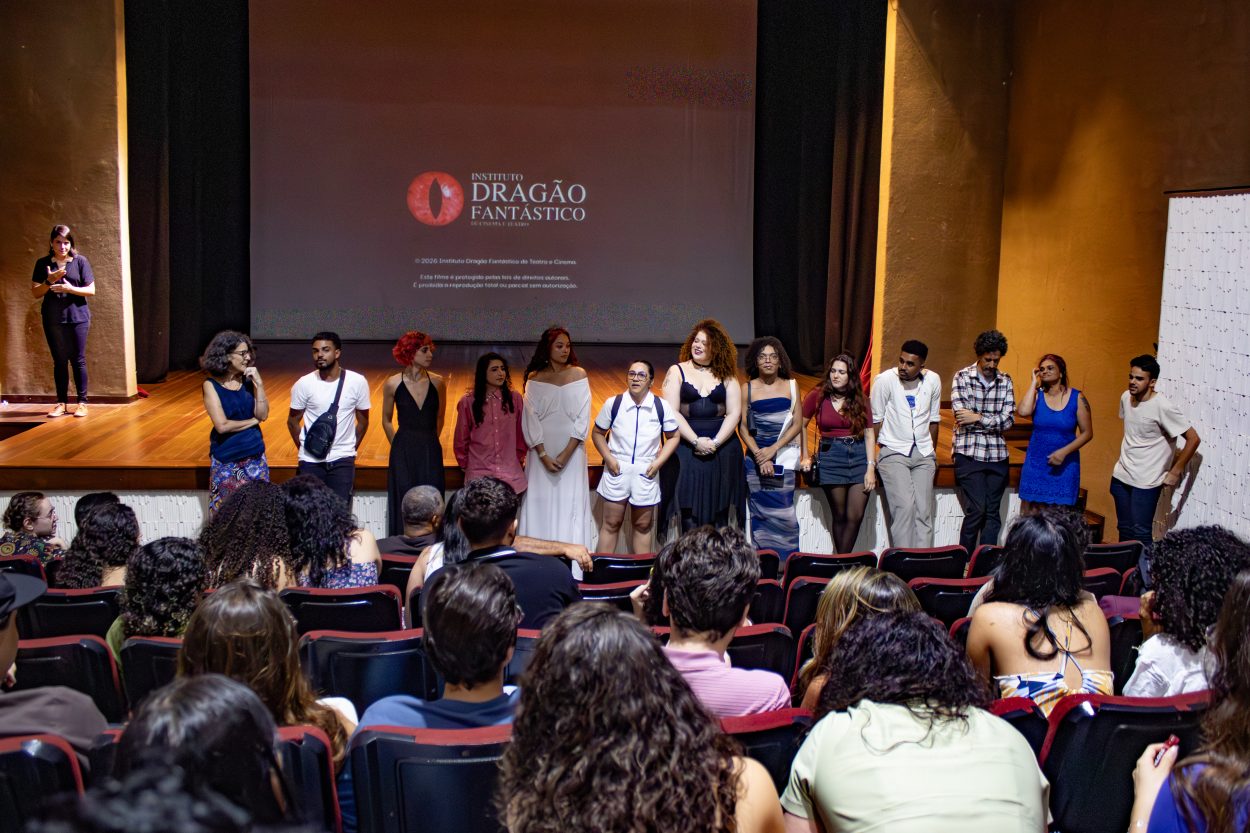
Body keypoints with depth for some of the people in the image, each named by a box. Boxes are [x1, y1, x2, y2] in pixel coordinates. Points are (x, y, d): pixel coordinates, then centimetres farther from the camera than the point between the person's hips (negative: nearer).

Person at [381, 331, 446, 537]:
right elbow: (387, 420, 9)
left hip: (431, 452, 1)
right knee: (404, 506, 3)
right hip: (403, 453, -1)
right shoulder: (393, 384, -4)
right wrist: (399, 446, 10)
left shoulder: (437, 382, -1)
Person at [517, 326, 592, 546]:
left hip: (571, 451, 0)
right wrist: (543, 455, -13)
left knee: (570, 505, 0)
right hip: (542, 450, 0)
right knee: (540, 505, 2)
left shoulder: (578, 375, 1)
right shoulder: (534, 379, 1)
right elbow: (530, 419, -3)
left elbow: (583, 419, -3)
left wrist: (566, 454, -11)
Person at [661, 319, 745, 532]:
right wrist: (696, 441, -13)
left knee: (719, 511, 4)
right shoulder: (677, 372, 3)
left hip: (722, 448, 2)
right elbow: (672, 413, -6)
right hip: (687, 447, -1)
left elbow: (734, 413, 1)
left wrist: (716, 442, -11)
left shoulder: (726, 375, 7)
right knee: (690, 509, -3)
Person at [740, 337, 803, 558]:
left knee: (783, 512, -7)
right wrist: (759, 455, -10)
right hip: (756, 457, 0)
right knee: (760, 513, -1)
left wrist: (773, 449, -9)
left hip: (784, 455, 0)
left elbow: (797, 424, 2)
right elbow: (743, 427, 2)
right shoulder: (748, 388, 4)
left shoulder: (791, 386, 6)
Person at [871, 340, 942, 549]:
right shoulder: (886, 380, -8)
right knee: (904, 507, -16)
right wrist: (870, 455, -2)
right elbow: (875, 420, -1)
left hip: (923, 454, 4)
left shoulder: (933, 381, 4)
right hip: (893, 453, -4)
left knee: (924, 511, -1)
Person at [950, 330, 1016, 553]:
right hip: (969, 453, -4)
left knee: (993, 513, 5)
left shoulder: (1005, 381, 10)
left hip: (997, 455, 4)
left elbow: (1009, 419, 0)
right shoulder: (962, 378, -1)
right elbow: (961, 416, -11)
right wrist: (994, 421, -4)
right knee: (976, 510, -8)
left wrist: (978, 418, -11)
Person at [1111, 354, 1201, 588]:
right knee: (1124, 529, 15)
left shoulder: (1162, 407, -19)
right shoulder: (1126, 398, 2)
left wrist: (1175, 472, -12)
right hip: (1121, 476, 7)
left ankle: (1145, 585, 1)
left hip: (1146, 481, -7)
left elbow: (1193, 438, -15)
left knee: (1140, 534, -7)